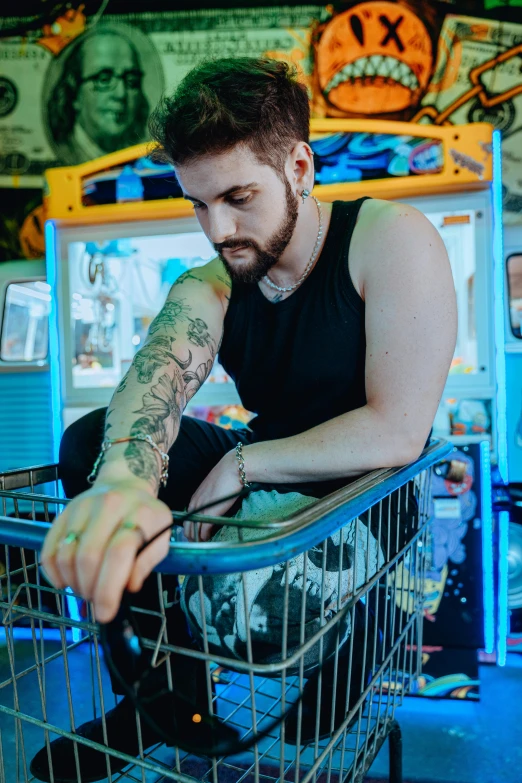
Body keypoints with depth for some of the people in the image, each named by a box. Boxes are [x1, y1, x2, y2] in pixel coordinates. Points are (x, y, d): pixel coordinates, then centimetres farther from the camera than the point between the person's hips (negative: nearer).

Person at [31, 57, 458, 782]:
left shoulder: (392, 238, -16)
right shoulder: (206, 288, -3)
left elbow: (397, 431, -23)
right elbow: (158, 376, -25)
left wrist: (241, 464, -20)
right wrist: (124, 478, -48)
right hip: (262, 484, 5)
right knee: (91, 441, -12)